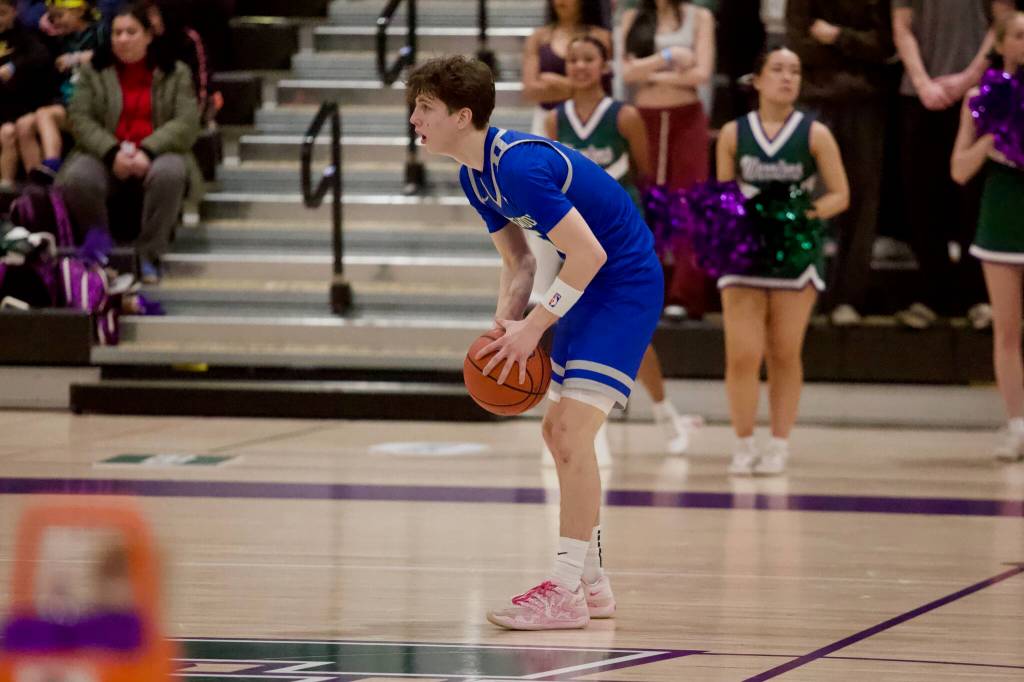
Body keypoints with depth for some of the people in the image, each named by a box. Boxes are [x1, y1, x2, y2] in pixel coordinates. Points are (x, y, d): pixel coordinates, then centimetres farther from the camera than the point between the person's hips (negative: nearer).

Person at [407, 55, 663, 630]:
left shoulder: (520, 165, -26)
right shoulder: (476, 175, 5)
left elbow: (588, 254, -27)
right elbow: (520, 263, 14)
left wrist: (533, 328, -22)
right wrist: (506, 323, -3)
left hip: (626, 285, -10)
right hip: (590, 289, 10)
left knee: (573, 428, -16)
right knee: (560, 431, 13)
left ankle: (566, 591, -13)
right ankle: (592, 585, 22)